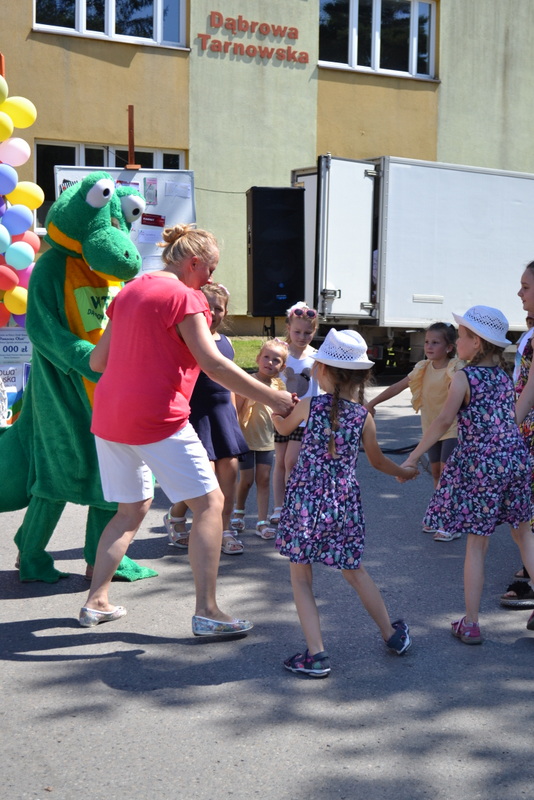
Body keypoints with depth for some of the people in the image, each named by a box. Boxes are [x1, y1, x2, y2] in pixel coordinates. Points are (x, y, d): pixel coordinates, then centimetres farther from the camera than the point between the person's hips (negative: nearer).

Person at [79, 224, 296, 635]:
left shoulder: (129, 292, 16)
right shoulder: (184, 297, -8)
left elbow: (97, 360, 17)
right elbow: (213, 364, -18)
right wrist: (271, 397, -16)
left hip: (108, 416, 9)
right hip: (157, 419, -9)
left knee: (132, 508, 20)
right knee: (209, 502, -2)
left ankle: (96, 601, 20)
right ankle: (207, 611, -5)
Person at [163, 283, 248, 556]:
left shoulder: (225, 341, 13)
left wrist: (234, 418, 19)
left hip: (222, 411, 7)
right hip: (196, 412, -7)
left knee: (229, 470, 2)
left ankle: (224, 530, 14)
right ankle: (175, 516, 17)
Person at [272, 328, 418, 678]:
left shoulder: (309, 406, -6)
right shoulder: (363, 416, -1)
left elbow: (283, 428, 15)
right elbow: (378, 461, 14)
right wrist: (405, 471, 33)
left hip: (307, 500, -3)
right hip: (345, 502, 3)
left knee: (300, 575, 7)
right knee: (355, 571, 22)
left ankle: (316, 653, -1)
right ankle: (392, 633, 34)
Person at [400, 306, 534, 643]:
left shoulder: (464, 377, -8)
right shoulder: (504, 375, 10)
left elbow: (443, 421, -12)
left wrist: (412, 458, -9)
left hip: (479, 464, -5)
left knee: (477, 543, 3)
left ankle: (470, 624, 9)